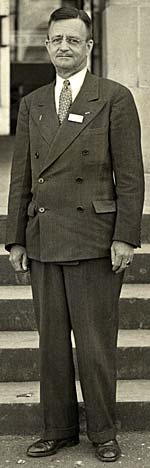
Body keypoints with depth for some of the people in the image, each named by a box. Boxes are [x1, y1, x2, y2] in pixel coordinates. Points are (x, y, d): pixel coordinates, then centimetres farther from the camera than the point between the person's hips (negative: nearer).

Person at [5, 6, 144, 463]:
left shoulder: (115, 98, 0)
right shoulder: (32, 104, 13)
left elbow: (130, 174, -4)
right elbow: (21, 177, 14)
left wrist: (125, 237, -10)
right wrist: (15, 238, 9)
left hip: (94, 239, -4)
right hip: (43, 240, 5)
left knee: (96, 342, 2)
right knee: (51, 340, 9)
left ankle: (104, 432, 16)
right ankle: (58, 429, 22)